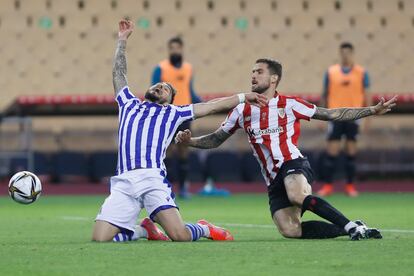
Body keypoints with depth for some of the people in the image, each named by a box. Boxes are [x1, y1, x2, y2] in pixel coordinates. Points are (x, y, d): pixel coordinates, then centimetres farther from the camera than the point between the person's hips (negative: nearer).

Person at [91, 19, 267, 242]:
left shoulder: (172, 113, 24)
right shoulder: (129, 105, 29)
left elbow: (211, 106, 29)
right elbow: (118, 73, 37)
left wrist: (243, 97, 30)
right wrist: (122, 40, 38)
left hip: (152, 179, -2)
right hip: (123, 182, 2)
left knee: (179, 236, -19)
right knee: (99, 239, -14)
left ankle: (204, 229, 18)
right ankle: (142, 231, 16)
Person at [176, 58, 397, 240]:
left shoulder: (289, 104, 3)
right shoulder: (242, 111, 14)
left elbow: (332, 114, 6)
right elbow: (215, 139, 19)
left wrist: (372, 110, 0)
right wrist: (189, 140, 1)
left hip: (293, 165, -4)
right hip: (274, 181, 4)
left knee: (297, 196, -39)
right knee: (289, 231, -19)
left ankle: (352, 227, -31)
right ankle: (348, 229, -5)